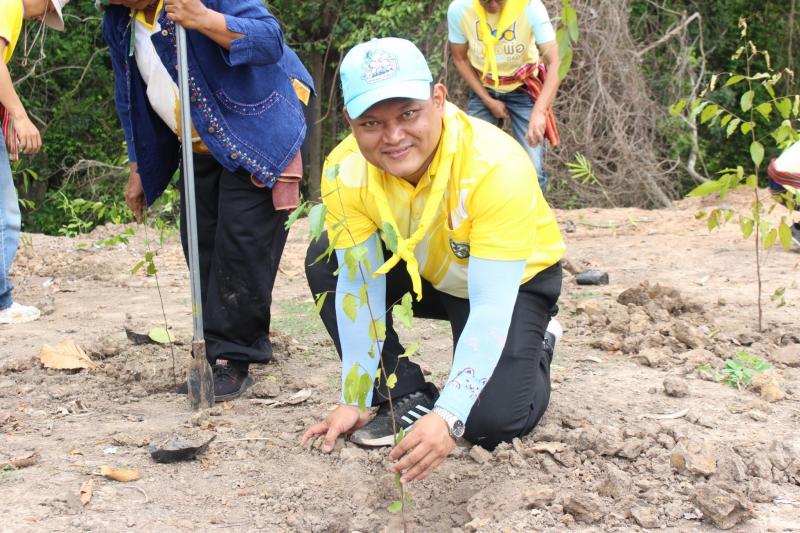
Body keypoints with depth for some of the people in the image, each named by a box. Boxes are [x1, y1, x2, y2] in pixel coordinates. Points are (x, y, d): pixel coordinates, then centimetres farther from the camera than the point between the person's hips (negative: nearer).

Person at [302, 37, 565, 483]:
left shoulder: (496, 166, -38)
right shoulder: (346, 171, -25)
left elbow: (491, 307, -41)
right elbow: (359, 284, -18)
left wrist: (448, 417, -50)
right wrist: (354, 400, -19)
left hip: (513, 279, -4)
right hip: (422, 272, 4)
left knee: (490, 419, -23)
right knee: (325, 262, -19)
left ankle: (534, 352, 12)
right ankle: (407, 397, -5)